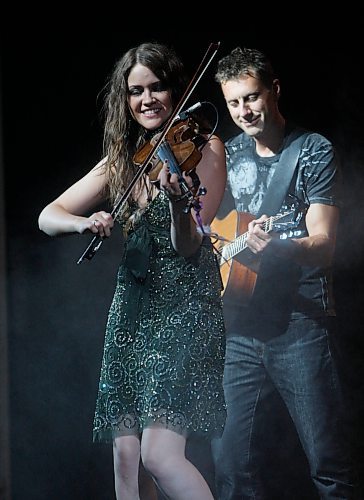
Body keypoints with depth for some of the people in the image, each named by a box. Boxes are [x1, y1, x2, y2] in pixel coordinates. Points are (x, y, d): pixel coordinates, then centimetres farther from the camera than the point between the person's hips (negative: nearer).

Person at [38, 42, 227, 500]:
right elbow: (48, 217, 9)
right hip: (131, 310, 6)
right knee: (125, 454, 0)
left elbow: (187, 247, -10)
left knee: (159, 454, -18)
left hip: (185, 307, -5)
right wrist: (84, 222, -13)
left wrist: (178, 202, -32)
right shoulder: (122, 161, 14)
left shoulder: (204, 148, -1)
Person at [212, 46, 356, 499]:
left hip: (300, 327, -5)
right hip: (240, 326, 5)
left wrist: (275, 245, -31)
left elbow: (324, 245, -11)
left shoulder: (315, 152, -2)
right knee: (232, 462, 5)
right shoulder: (230, 154, 14)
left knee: (327, 462, -6)